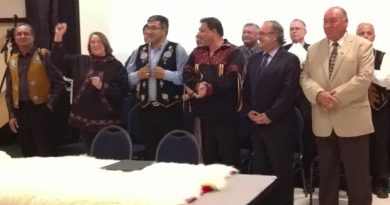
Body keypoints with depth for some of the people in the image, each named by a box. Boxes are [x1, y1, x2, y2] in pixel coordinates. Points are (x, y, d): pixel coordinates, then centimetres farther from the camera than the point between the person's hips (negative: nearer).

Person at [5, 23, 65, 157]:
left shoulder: (43, 55, -1)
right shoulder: (12, 61, 12)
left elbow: (59, 83, -5)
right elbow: (9, 91, 15)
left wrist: (50, 105, -9)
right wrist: (11, 114, 7)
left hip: (40, 109, -4)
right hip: (20, 111, 4)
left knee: (46, 153, -2)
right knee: (28, 154, 9)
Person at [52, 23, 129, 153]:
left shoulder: (116, 66, -2)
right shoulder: (80, 61, 12)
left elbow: (121, 92, -7)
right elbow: (59, 61, 8)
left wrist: (102, 86, -19)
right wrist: (58, 36, 0)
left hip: (107, 121, -4)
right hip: (84, 119, 4)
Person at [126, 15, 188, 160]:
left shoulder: (177, 50, -5)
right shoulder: (140, 50, 12)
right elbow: (126, 77, 13)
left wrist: (165, 74, -18)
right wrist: (138, 75, -6)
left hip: (169, 109, -5)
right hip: (146, 108, 5)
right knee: (149, 150, 13)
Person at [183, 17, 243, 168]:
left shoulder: (233, 52, -7)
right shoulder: (197, 52, 13)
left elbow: (231, 78, -19)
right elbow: (187, 74, 4)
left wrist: (209, 88, -23)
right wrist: (198, 85, -16)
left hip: (225, 112, -6)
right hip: (204, 111, 6)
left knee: (228, 155, 0)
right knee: (208, 154, 14)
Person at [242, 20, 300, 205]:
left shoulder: (290, 60, -7)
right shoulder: (254, 59, 14)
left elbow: (288, 92, -14)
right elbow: (246, 88, 15)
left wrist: (270, 115, -16)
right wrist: (248, 111, 0)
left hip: (279, 124, -6)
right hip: (256, 123, 6)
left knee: (282, 169, 3)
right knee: (259, 169, 11)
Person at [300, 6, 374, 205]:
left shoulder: (363, 45, -1)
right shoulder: (314, 49, 12)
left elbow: (364, 78, -12)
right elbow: (305, 77, 6)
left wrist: (336, 97, -18)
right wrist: (319, 94, -15)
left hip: (352, 121, -4)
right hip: (323, 122, 4)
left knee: (357, 176, 3)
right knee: (326, 174, 14)